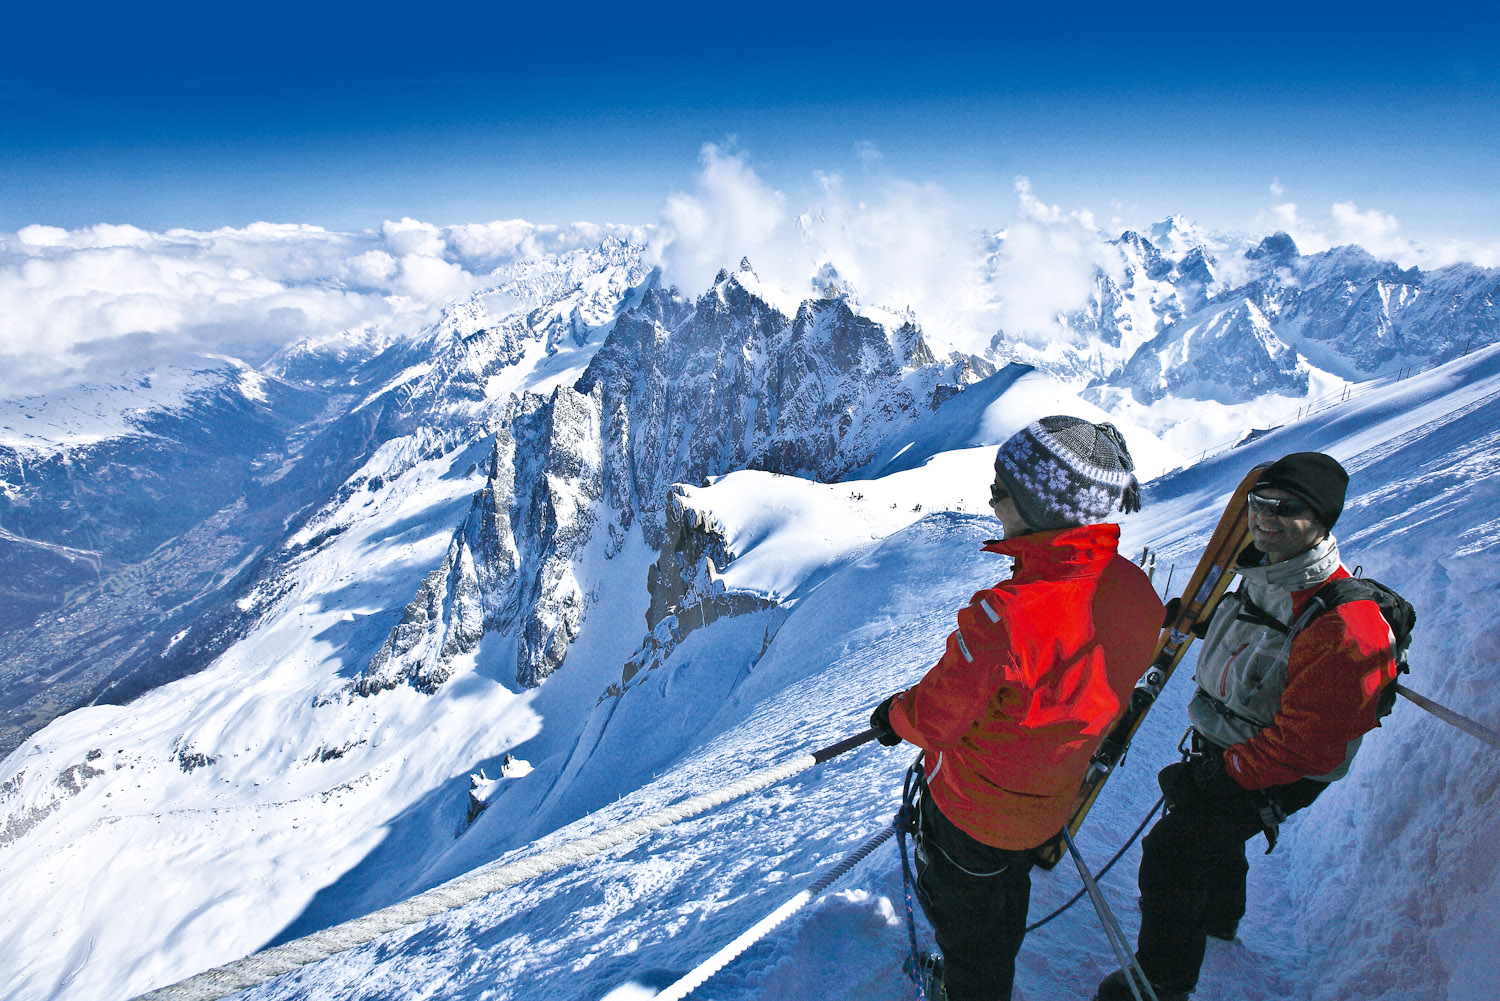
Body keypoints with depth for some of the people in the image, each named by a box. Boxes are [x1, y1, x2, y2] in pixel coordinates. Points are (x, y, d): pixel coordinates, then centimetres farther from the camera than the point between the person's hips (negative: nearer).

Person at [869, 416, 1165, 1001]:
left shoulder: (1007, 616, -41)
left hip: (973, 807, -7)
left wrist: (893, 716, -5)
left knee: (964, 920, 23)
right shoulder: (1136, 590, -16)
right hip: (1051, 807, 7)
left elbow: (933, 721, -27)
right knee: (1008, 895, 34)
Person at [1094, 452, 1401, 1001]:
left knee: (1169, 854, -9)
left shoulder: (1343, 628, -33)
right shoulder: (1264, 578, -5)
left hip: (1273, 776, -8)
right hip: (1220, 747, 9)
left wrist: (1213, 777, -24)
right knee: (1215, 838, 29)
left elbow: (1298, 744, -30)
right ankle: (1218, 917, 58)